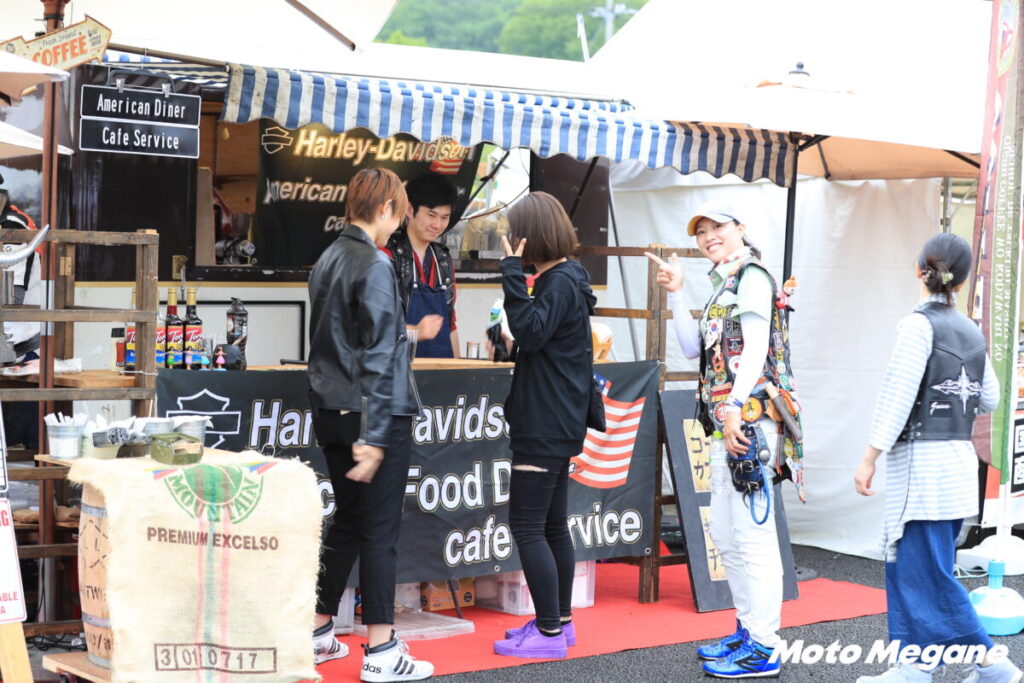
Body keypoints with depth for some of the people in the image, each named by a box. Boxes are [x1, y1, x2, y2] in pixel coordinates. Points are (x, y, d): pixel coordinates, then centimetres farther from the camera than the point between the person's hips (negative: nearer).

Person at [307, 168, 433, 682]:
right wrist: (374, 437, -20)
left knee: (347, 521, 18)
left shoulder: (326, 261, 11)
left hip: (330, 412, 8)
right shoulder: (375, 267, -15)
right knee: (380, 530, -2)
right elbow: (377, 357, -18)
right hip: (375, 413, -8)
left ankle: (317, 634, 24)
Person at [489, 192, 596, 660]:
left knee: (527, 526, -7)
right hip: (555, 423, 10)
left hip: (546, 427, -10)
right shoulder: (564, 278, 14)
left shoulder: (561, 282, -15)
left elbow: (530, 332, -27)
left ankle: (550, 633, -3)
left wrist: (513, 272, -25)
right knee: (552, 525, 15)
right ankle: (559, 621, 24)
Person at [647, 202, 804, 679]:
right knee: (725, 532, 15)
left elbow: (756, 347, -17)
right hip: (726, 423, 11)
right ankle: (748, 630, 25)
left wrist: (736, 407, -25)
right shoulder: (724, 285, 22)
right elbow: (692, 348, 19)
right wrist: (675, 294, 12)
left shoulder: (751, 276, -6)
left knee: (752, 532, -10)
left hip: (748, 419, -11)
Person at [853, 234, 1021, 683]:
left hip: (923, 461, -8)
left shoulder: (920, 323, -11)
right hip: (960, 458, 8)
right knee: (909, 565, 13)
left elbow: (896, 396, -15)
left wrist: (869, 458, -13)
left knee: (929, 574, -3)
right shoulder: (972, 333, 10)